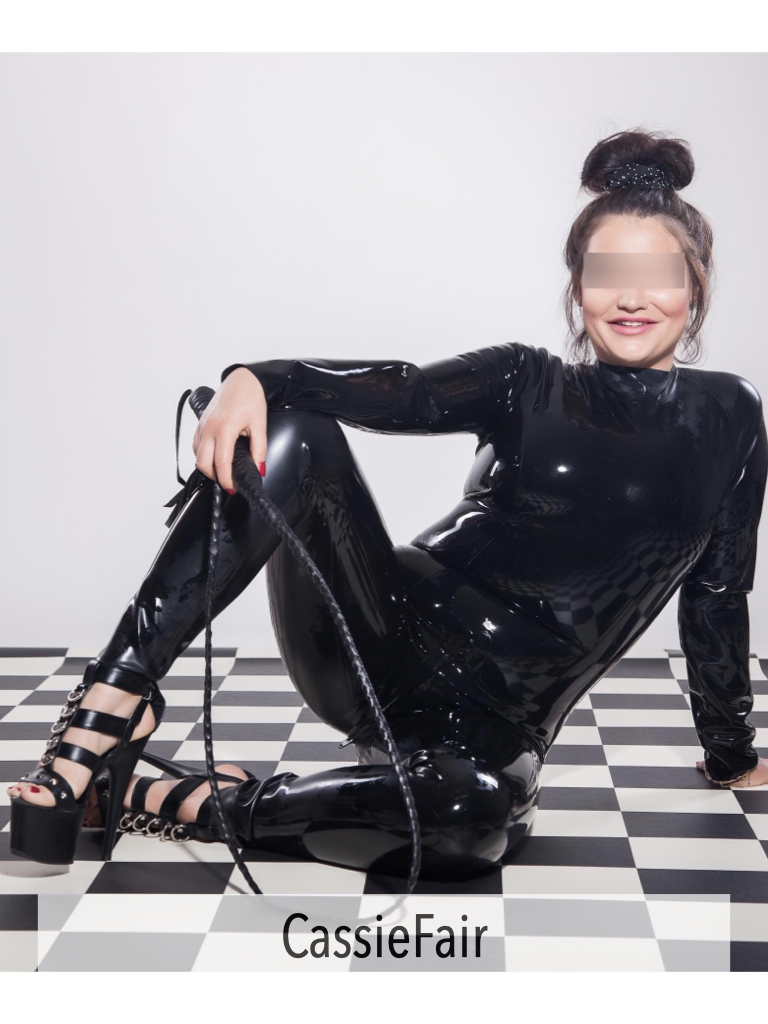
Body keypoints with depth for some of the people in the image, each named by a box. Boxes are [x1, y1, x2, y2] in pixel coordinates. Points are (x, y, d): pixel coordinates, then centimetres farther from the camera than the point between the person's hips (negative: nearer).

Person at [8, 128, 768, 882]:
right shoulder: (525, 383, 8)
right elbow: (398, 391, -11)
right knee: (289, 434, -23)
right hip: (385, 645, 2)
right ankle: (115, 699, -26)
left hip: (494, 720, -1)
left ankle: (171, 804, -23)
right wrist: (253, 380, -30)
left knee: (471, 811, -40)